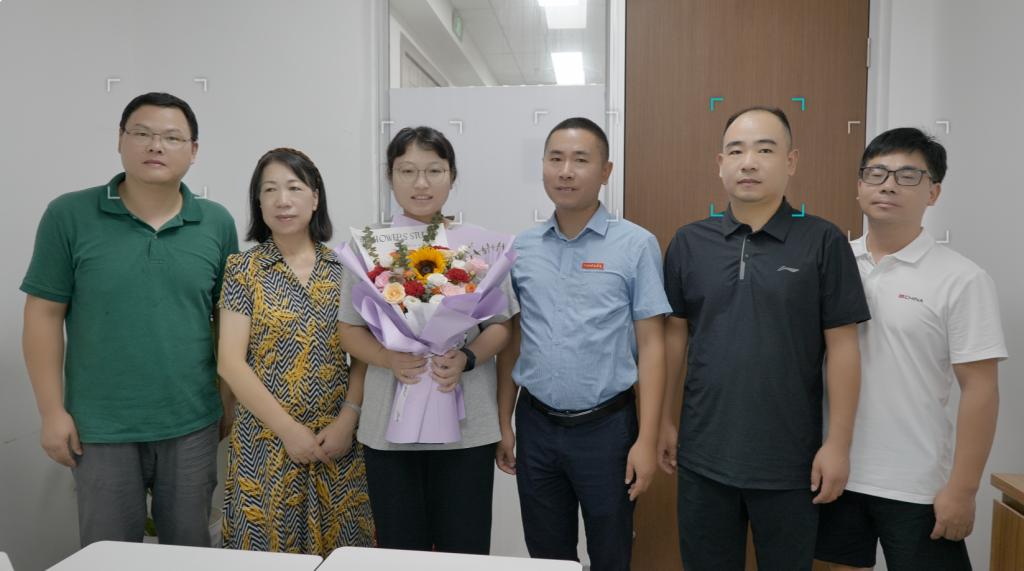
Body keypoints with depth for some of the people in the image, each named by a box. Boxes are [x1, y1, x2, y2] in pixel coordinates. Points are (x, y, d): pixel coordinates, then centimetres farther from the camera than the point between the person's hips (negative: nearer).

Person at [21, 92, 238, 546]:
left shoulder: (217, 223, 0)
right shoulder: (68, 215, -5)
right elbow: (45, 314, -3)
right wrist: (52, 410, -5)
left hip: (193, 425, 2)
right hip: (100, 427, -1)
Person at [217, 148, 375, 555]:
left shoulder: (344, 268, 3)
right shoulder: (243, 269, -2)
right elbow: (230, 363, -7)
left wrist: (347, 420, -10)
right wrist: (289, 429, -12)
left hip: (338, 438, 2)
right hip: (266, 440, -1)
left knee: (338, 548, 9)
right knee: (268, 546, 7)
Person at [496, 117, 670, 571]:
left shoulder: (636, 245, -7)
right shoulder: (521, 248, 3)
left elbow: (650, 346, -7)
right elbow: (511, 342, 8)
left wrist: (646, 439, -10)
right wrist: (503, 425, 8)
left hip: (606, 426, -3)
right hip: (535, 424, 3)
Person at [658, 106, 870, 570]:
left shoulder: (823, 242, -6)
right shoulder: (688, 243, 1)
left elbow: (841, 346, -5)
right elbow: (675, 334, 6)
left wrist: (838, 443, -7)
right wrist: (663, 420, 6)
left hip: (790, 460, -2)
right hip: (702, 455, 2)